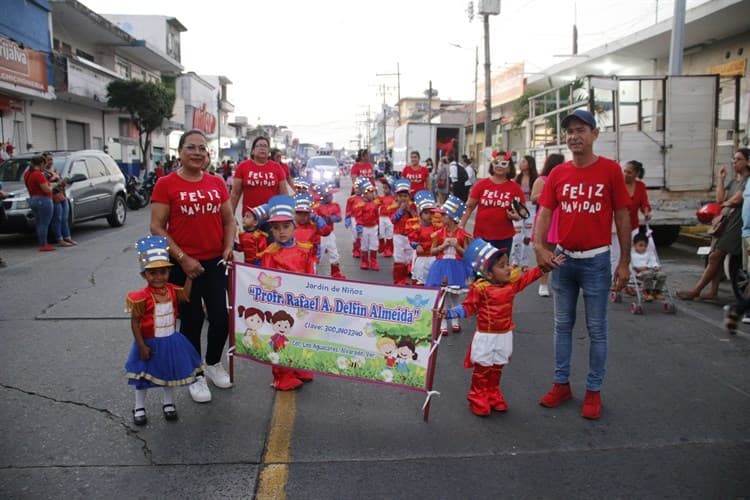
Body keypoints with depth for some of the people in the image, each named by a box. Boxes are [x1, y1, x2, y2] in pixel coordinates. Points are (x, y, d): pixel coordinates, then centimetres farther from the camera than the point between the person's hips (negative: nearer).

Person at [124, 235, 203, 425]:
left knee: (169, 373, 19)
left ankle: (169, 403, 39)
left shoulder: (171, 290, -7)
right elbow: (135, 323, -17)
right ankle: (139, 408, 30)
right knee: (143, 376, 13)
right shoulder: (141, 297, -22)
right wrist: (142, 345, -17)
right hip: (150, 343, -5)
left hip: (170, 341, 5)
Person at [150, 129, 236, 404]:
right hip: (183, 266, -3)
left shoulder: (217, 183, 6)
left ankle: (213, 364, 36)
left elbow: (228, 219, 13)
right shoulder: (166, 184, -7)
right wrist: (182, 258, -16)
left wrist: (229, 246, -5)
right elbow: (157, 227, -9)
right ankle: (195, 376, 28)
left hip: (215, 263, 4)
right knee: (192, 321, 8)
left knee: (221, 318, 7)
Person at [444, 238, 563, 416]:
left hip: (505, 336, 5)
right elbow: (468, 307, -16)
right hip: (486, 337, -5)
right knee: (482, 369, 7)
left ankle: (493, 395, 33)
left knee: (496, 369, 18)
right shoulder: (480, 288, -19)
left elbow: (529, 276, 10)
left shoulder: (513, 281, -1)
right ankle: (477, 397, 21)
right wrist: (450, 313, -28)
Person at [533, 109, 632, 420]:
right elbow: (545, 212, -3)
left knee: (596, 329, 5)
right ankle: (561, 384, 26)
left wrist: (625, 262, -4)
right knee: (563, 325, 13)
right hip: (562, 258, 4)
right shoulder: (558, 174, 2)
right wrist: (539, 246, -21)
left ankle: (594, 391, 18)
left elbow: (622, 216, -3)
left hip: (596, 260, -3)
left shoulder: (610, 170, -6)